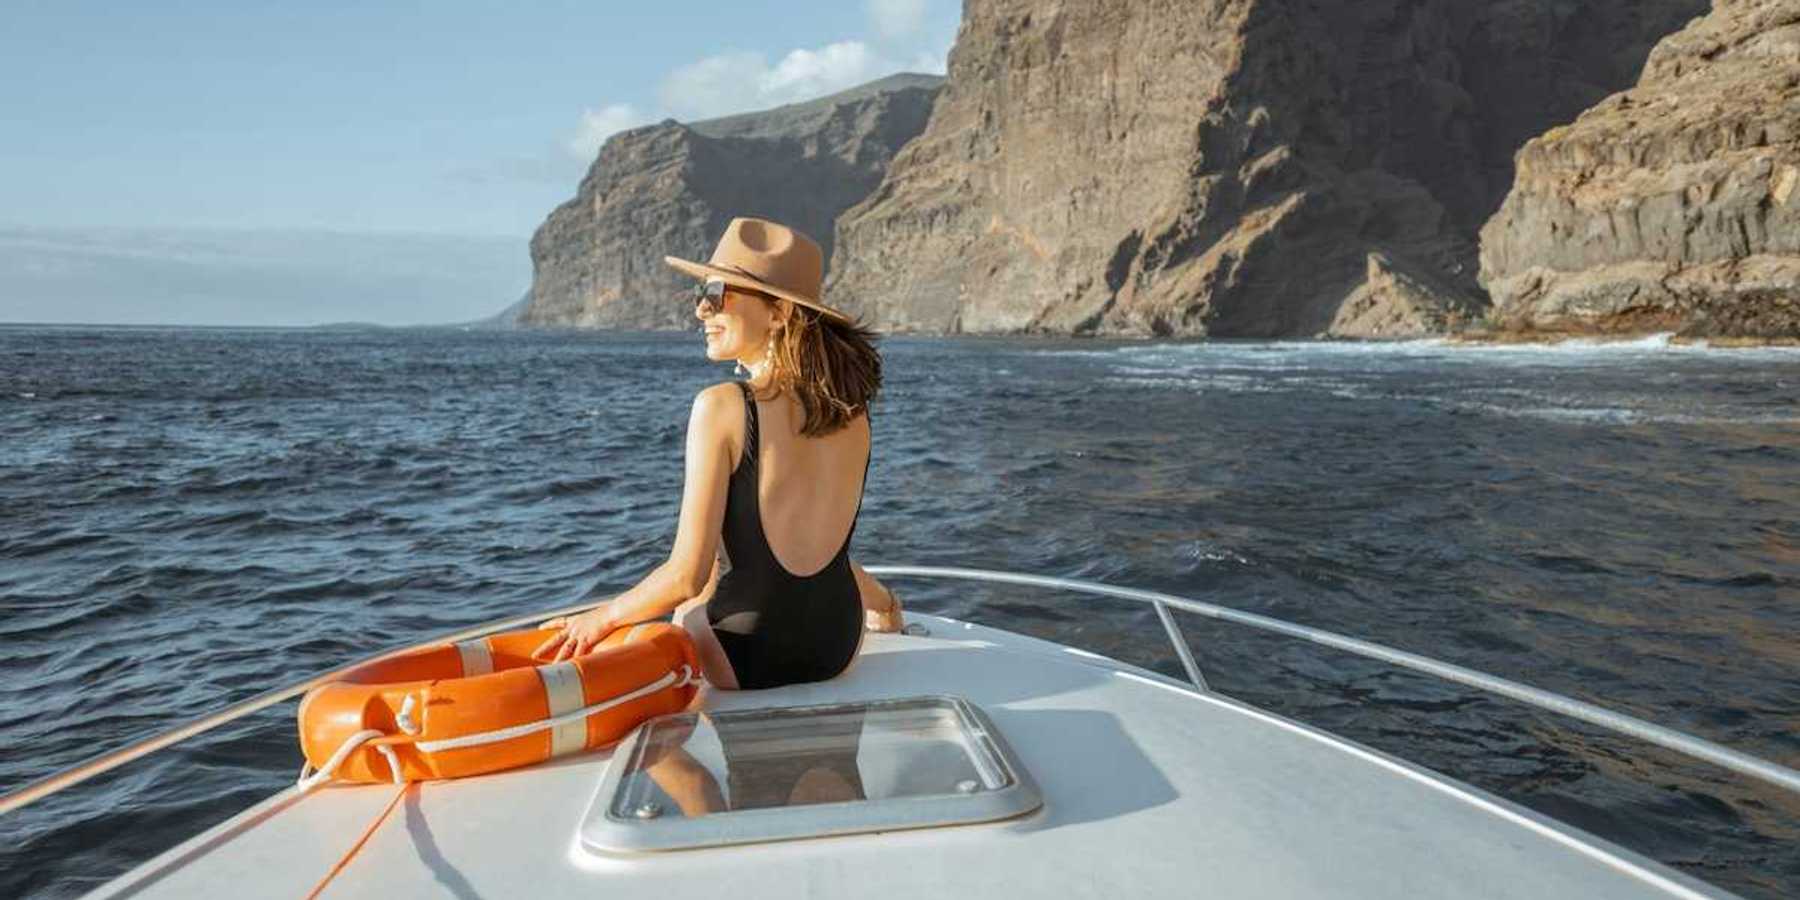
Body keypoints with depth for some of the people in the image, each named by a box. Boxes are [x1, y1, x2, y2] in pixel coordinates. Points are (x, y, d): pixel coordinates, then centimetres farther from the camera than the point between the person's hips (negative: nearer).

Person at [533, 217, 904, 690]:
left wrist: (601, 618, -2)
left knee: (685, 598, 29)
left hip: (747, 657, -4)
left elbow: (688, 577, -18)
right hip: (841, 648, 5)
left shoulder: (722, 407, -19)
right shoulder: (852, 410, -4)